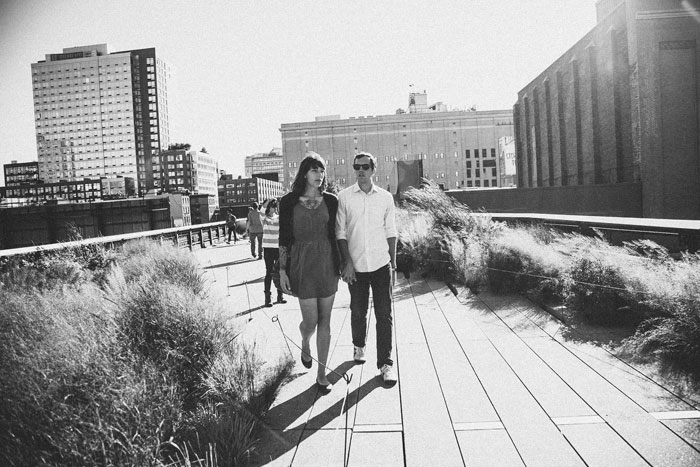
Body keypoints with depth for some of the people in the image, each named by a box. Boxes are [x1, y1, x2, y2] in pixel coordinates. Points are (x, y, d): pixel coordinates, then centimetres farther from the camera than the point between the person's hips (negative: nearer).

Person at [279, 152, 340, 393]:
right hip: (303, 265, -2)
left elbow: (335, 235, 9)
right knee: (310, 321, -2)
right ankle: (305, 344, 36)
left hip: (327, 263, 2)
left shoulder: (330, 201, 5)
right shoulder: (289, 202, -1)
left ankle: (322, 373, 19)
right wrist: (282, 270, -2)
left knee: (325, 320, 6)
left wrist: (339, 264, 8)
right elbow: (284, 238, 0)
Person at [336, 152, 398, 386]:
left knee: (384, 314, 0)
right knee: (358, 311, 13)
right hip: (356, 265, 0)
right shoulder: (344, 197, -2)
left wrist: (393, 265, 5)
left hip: (381, 264, 1)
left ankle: (385, 363, 9)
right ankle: (358, 346, 40)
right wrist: (347, 263, -8)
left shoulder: (385, 197, 3)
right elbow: (340, 233, -1)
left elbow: (391, 232, 7)